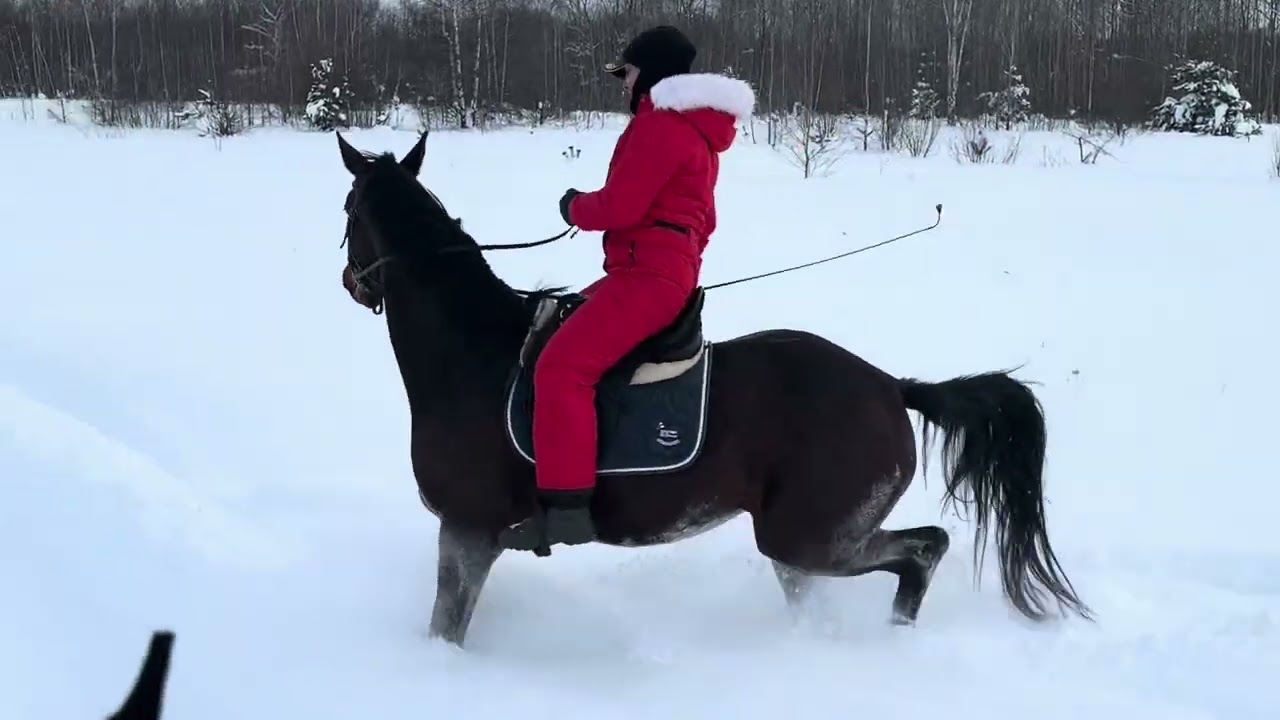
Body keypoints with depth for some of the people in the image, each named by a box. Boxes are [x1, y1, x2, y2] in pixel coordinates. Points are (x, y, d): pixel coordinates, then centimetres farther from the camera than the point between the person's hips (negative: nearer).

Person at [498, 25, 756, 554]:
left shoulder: (658, 125, -12)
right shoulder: (696, 132, 21)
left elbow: (619, 207, -18)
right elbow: (703, 221, 27)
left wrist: (575, 207, 1)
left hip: (646, 277, -11)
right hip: (672, 272, 11)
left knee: (561, 368, -23)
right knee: (561, 318, 26)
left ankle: (566, 507, -32)